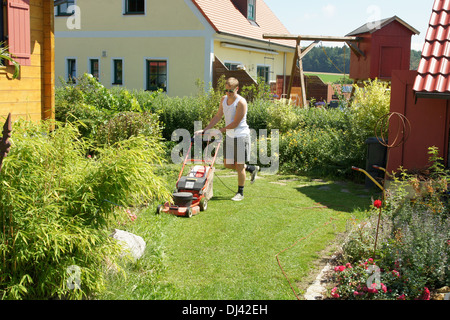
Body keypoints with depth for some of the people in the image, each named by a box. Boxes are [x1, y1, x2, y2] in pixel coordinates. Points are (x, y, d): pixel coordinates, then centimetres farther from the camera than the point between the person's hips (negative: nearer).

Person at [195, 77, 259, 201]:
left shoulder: (241, 102, -18)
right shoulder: (224, 99, 4)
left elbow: (235, 124, -19)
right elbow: (218, 117, 11)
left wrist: (221, 130, -12)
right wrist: (205, 130, 5)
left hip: (241, 136, -7)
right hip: (229, 136, 8)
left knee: (239, 166, -1)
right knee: (227, 164, 11)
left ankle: (240, 193, 14)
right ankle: (252, 169, 33)